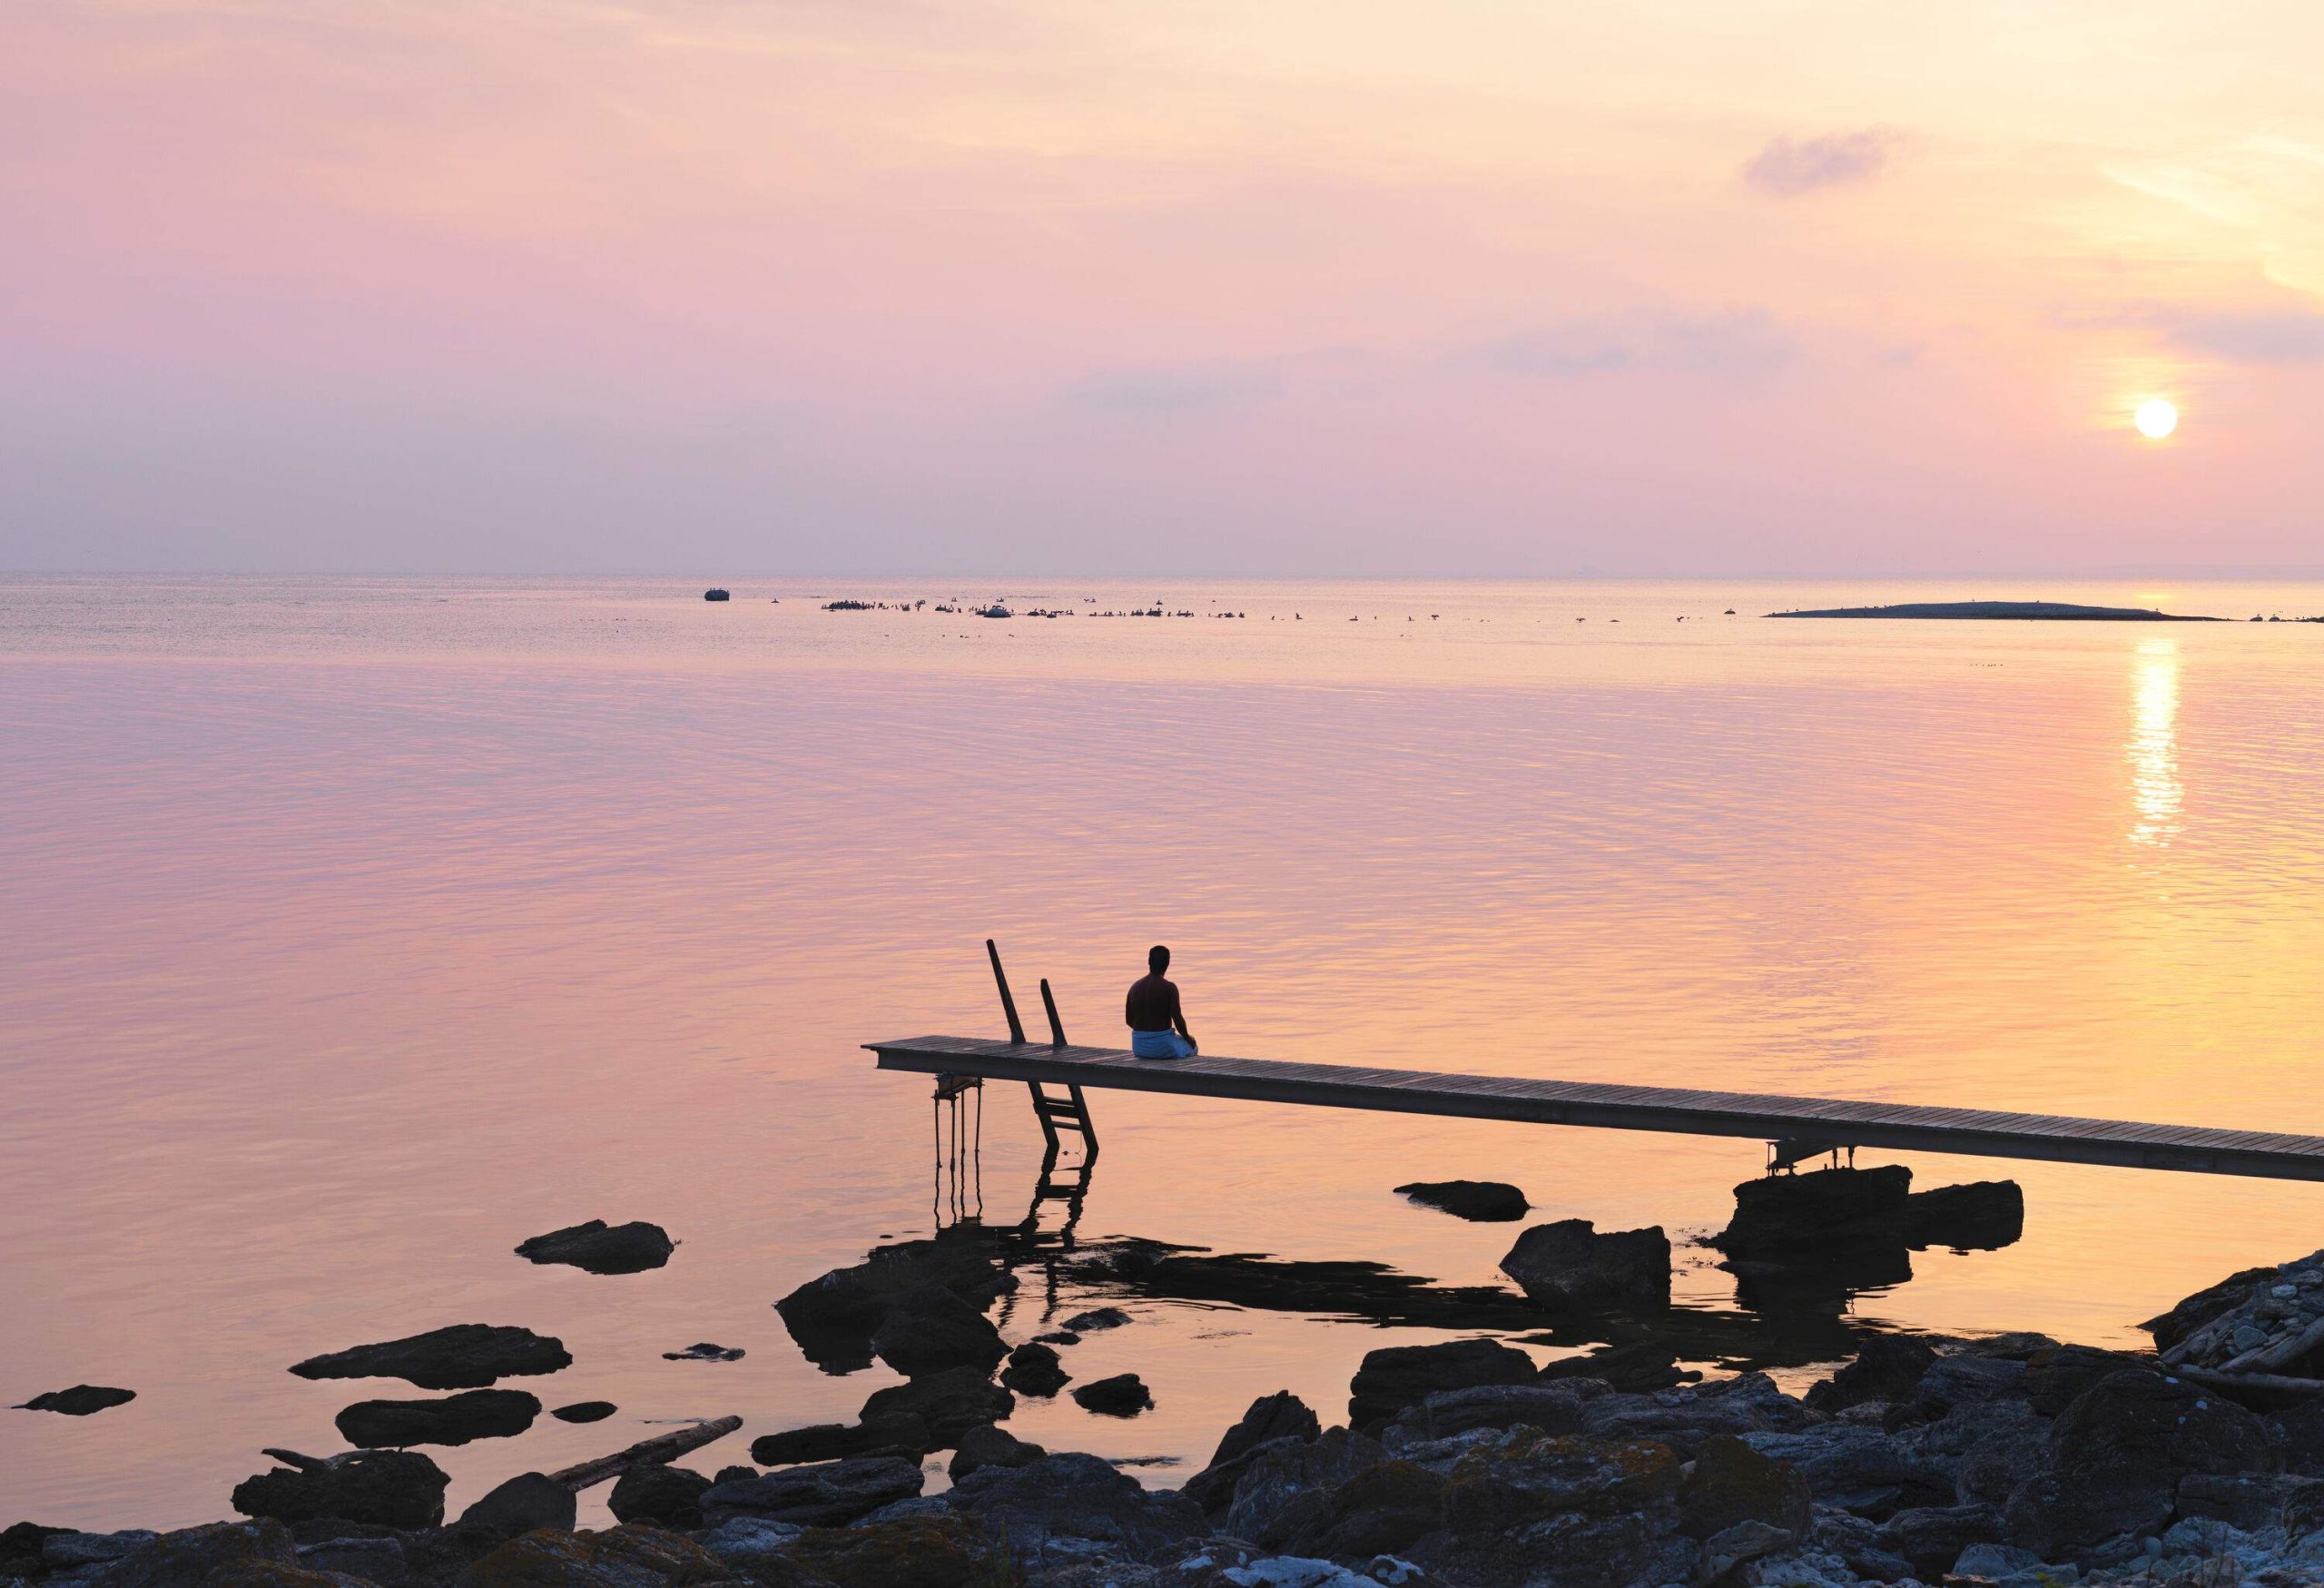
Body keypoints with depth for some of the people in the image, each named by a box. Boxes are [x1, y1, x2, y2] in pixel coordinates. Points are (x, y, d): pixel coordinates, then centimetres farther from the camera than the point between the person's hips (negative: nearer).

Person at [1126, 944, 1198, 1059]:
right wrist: (1187, 1037, 5)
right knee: (1192, 1048, 26)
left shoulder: (1135, 987, 2)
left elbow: (1129, 1020, 8)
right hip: (1162, 1047, -5)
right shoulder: (1169, 988, -13)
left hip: (1139, 1049, 5)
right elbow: (1178, 1019, -14)